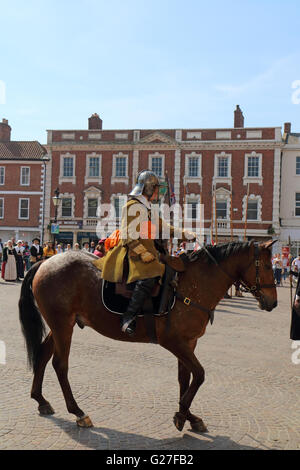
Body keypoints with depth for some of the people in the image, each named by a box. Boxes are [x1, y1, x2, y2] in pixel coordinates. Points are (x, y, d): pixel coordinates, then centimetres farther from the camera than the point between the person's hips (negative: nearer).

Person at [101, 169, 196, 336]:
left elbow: (164, 228, 30)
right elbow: (130, 238, -15)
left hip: (146, 252, 10)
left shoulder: (147, 209, 24)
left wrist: (186, 235, 23)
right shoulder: (133, 206, -7)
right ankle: (128, 318, -27)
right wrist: (145, 255, -21)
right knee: (147, 278, -31)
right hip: (132, 254, -10)